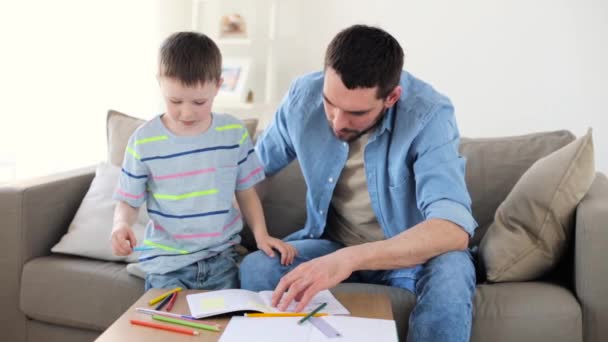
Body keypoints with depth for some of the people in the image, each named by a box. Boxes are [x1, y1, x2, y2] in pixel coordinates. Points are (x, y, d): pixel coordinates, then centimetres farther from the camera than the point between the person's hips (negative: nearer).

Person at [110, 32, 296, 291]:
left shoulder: (234, 133, 0)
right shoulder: (144, 141, -4)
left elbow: (246, 191, 9)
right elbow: (128, 202, 3)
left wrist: (261, 234, -5)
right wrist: (121, 225, -18)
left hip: (221, 256, 1)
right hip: (167, 260, -1)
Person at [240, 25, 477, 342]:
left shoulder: (428, 114, -25)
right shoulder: (303, 95, -13)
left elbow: (454, 228, -38)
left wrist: (350, 259, -50)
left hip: (413, 251, -2)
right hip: (330, 243, 3)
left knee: (451, 271, -35)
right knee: (252, 269, -23)